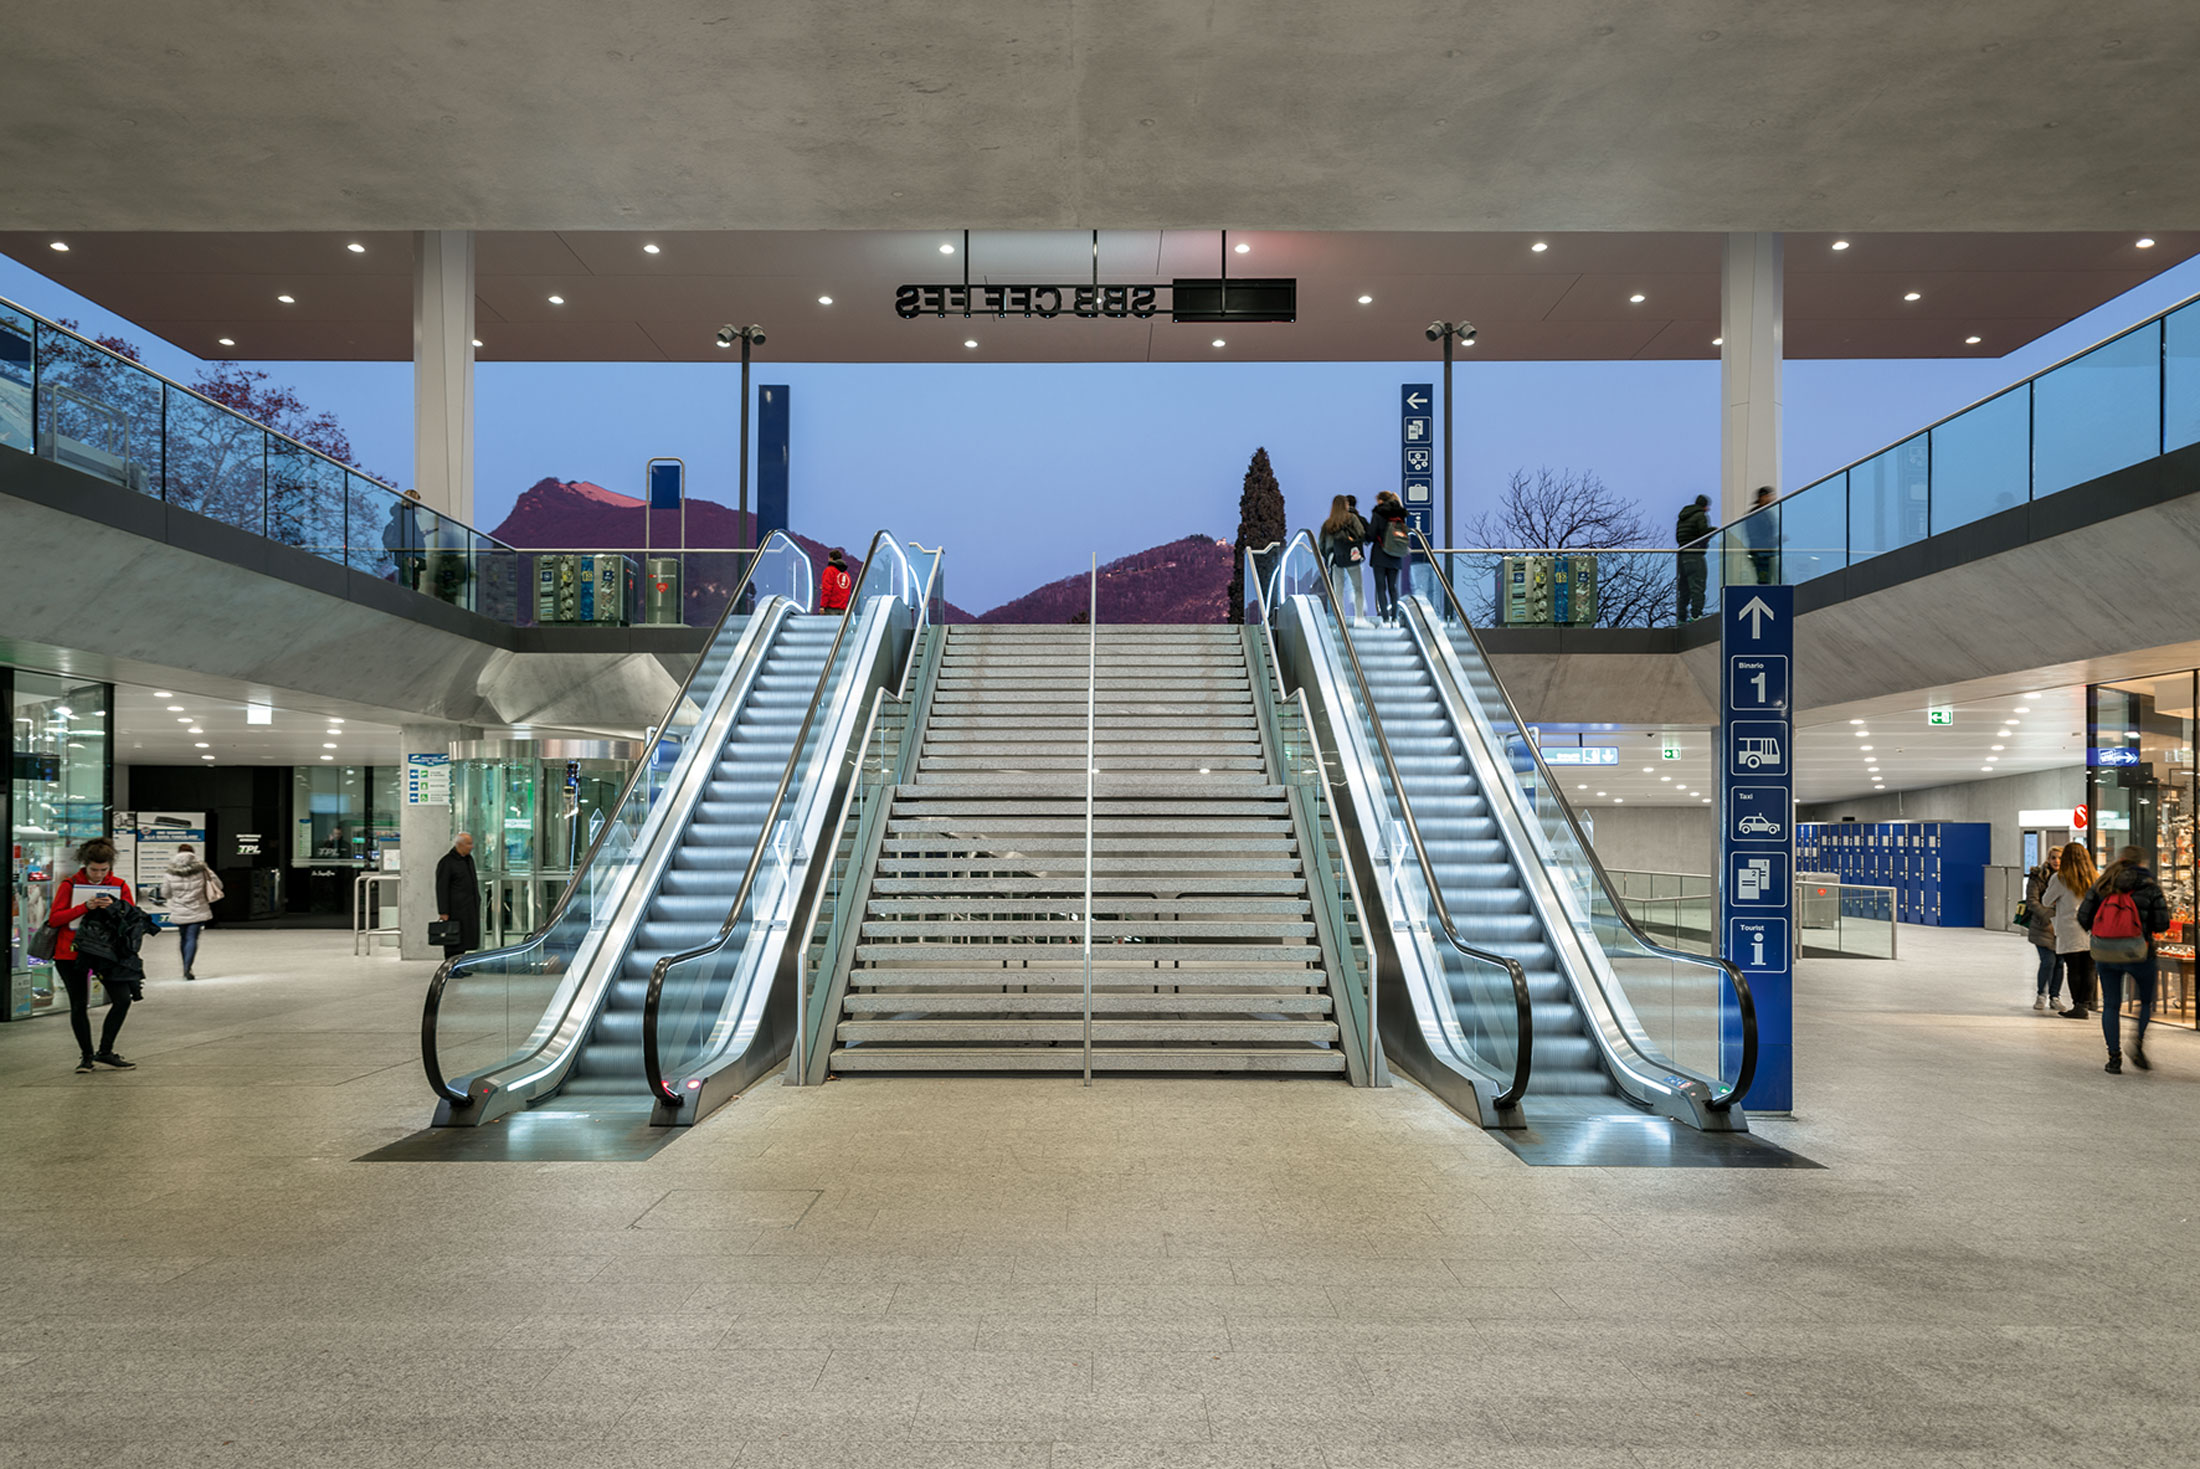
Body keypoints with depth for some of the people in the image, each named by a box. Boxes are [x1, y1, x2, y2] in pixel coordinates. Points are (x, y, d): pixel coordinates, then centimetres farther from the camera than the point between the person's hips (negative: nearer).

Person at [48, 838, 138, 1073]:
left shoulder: (119, 886, 4)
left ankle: (105, 1052, 4)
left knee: (123, 998, -10)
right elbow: (54, 918, -9)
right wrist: (85, 907, -20)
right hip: (72, 953, -1)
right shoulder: (69, 884, -1)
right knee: (79, 1005, 5)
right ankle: (87, 1056, 18)